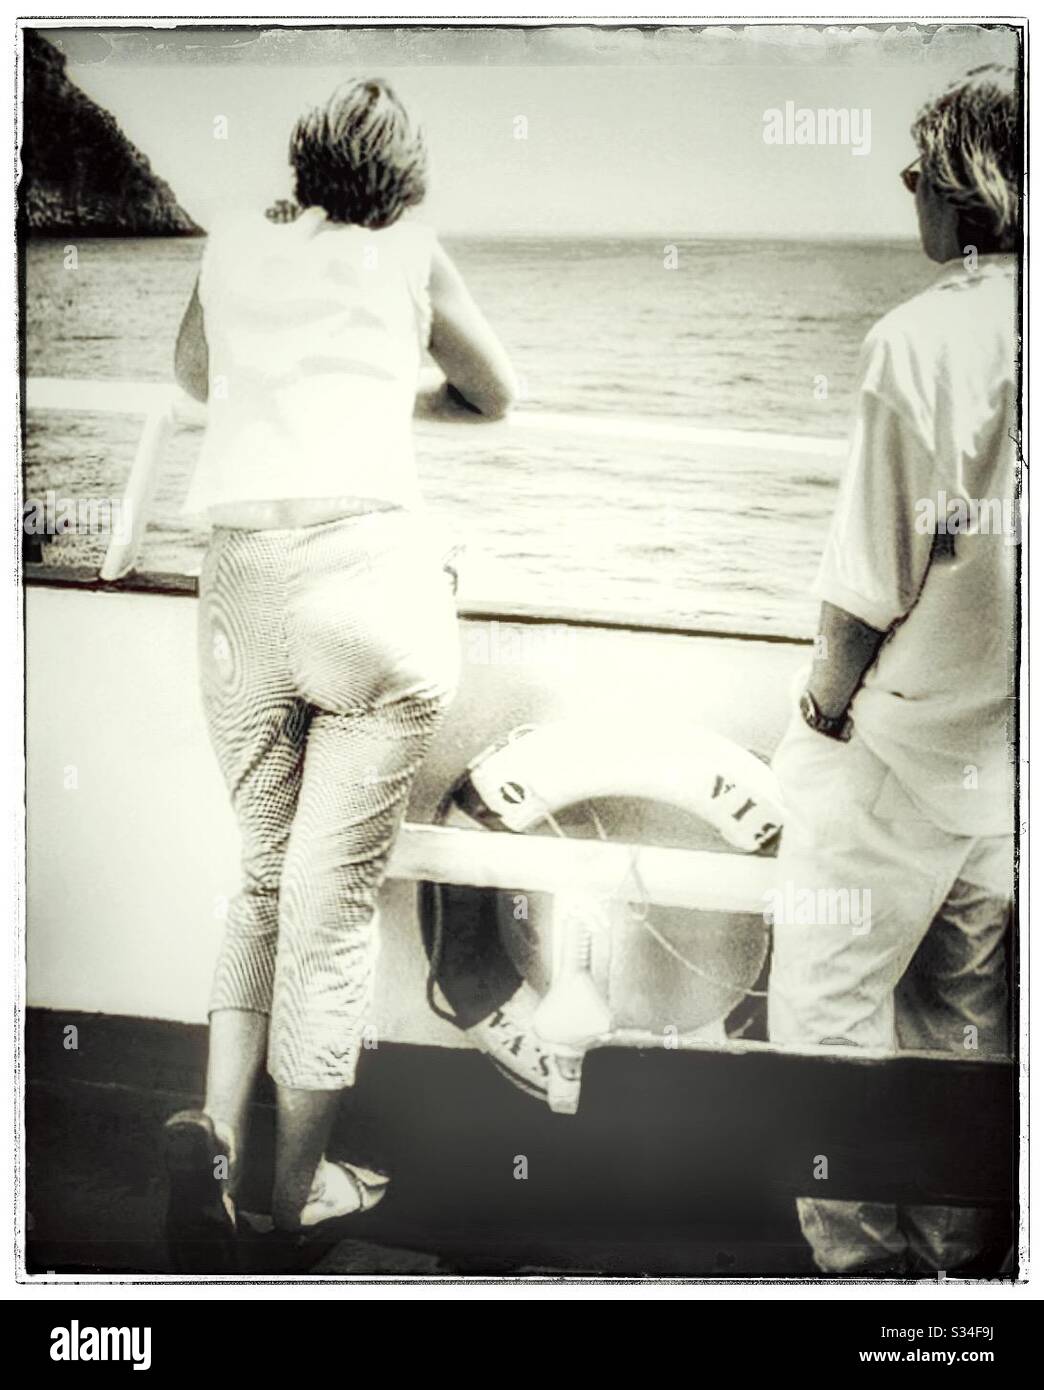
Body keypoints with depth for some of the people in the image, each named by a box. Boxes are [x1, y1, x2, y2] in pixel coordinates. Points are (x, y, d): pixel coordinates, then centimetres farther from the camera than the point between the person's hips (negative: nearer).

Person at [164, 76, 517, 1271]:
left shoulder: (235, 242, 20)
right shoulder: (409, 252, 14)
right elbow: (496, 395, 29)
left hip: (236, 586, 3)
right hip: (372, 574, -3)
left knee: (263, 878, 19)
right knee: (336, 894, 4)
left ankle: (211, 1136, 2)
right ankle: (300, 1184, 15)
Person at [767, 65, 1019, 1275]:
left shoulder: (926, 334, -16)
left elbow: (876, 564, -15)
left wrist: (827, 698, 0)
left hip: (906, 740, -6)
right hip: (1012, 753, 7)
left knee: (827, 1005, 7)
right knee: (968, 1017, 19)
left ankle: (862, 1259, 14)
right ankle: (957, 1260, 32)